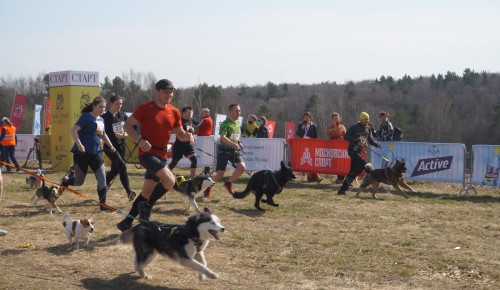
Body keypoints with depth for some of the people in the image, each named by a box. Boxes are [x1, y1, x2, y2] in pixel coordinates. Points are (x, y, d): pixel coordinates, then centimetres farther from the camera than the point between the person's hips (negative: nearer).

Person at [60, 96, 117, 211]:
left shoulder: (101, 120, 12)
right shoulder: (86, 117, -10)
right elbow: (74, 130, -20)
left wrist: (111, 146, 17)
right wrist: (79, 144, -32)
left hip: (96, 153, 6)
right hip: (82, 153, -6)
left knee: (102, 178, -8)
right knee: (79, 182, 6)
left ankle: (103, 205, -2)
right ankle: (65, 182, 39)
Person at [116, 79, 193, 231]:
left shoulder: (174, 112, 7)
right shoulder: (145, 108, -8)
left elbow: (180, 134, 15)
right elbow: (127, 125, -5)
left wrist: (186, 136, -9)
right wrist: (139, 140, -20)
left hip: (161, 155, 7)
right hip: (147, 153, -6)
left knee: (147, 192, 11)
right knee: (170, 180, -24)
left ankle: (127, 221, 24)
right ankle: (147, 207, -6)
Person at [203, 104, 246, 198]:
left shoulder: (238, 123, 8)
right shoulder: (225, 123, -15)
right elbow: (222, 137, -27)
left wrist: (239, 143, 7)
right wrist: (234, 144, -34)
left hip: (234, 150, 6)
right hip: (224, 150, -6)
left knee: (242, 167, -12)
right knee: (220, 174, -1)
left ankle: (229, 183, 6)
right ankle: (207, 189, 20)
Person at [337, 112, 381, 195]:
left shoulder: (368, 129, 12)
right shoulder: (354, 127, -9)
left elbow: (371, 140, 16)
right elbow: (346, 137, -13)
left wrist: (377, 145, -3)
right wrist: (356, 140, -26)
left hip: (359, 151, 7)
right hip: (352, 150, -7)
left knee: (352, 170, 5)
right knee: (363, 164, -23)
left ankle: (342, 190, 10)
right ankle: (350, 178, -9)